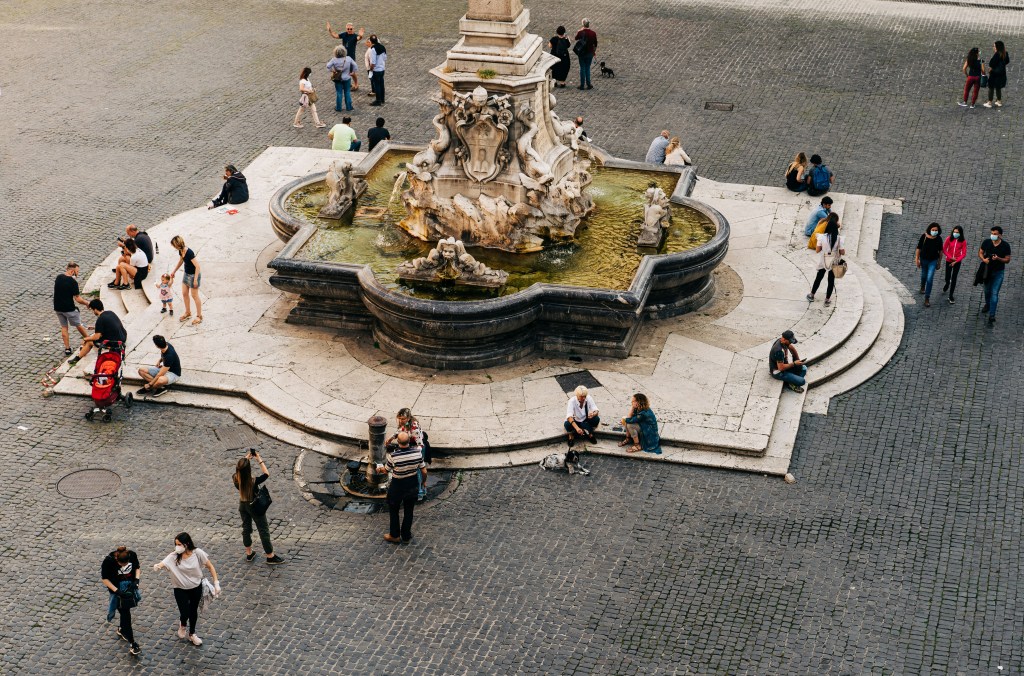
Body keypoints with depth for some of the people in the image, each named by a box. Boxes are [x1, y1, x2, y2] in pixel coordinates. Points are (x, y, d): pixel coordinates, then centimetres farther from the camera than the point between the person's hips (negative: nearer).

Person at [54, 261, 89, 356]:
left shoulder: (58, 277, 0)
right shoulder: (73, 282, -21)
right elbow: (78, 299, -20)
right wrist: (87, 303, -6)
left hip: (58, 308, 6)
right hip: (69, 308, -6)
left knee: (64, 327, 14)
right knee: (79, 325, 13)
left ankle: (67, 349, 14)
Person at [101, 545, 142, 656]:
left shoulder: (132, 555, -19)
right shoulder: (108, 561, -28)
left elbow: (137, 568, 1)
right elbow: (105, 579, -17)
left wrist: (136, 580, -16)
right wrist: (117, 591, -25)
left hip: (130, 587, 4)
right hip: (118, 590, -4)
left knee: (125, 610, 22)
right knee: (125, 614, -3)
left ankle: (121, 629, 50)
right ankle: (132, 643, 3)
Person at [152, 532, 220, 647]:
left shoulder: (197, 553, -19)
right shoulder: (174, 556, -19)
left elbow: (210, 567, -9)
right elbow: (163, 564, -33)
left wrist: (216, 583, -12)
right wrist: (157, 566, -57)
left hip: (196, 587, 1)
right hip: (181, 589, -1)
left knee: (193, 611, 18)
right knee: (184, 614, -3)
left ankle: (192, 634, 44)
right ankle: (183, 625, 36)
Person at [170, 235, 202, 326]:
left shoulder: (189, 253, -30)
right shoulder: (181, 251, -4)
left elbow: (197, 266, -28)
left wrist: (195, 279, -27)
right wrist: (174, 271, 24)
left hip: (194, 275, -9)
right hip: (187, 274, 9)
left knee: (194, 295, 3)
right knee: (184, 294, 16)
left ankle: (199, 316, 17)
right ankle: (188, 313, 35)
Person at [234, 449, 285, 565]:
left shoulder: (236, 479, -21)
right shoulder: (253, 482, -35)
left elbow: (240, 468, 2)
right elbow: (267, 473, -19)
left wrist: (247, 458, 2)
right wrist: (259, 460, -15)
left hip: (243, 506, 5)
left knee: (246, 528, 24)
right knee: (264, 530, 10)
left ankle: (249, 554, 39)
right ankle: (270, 557, 21)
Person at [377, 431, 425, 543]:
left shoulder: (393, 456, -28)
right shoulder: (417, 452, -20)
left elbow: (386, 470, -9)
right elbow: (424, 471, -9)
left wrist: (379, 468, 14)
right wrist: (423, 481, 12)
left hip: (397, 487, -3)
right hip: (412, 486, 3)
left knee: (394, 511, 21)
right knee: (409, 511, 21)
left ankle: (395, 535, 34)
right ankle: (406, 536, 35)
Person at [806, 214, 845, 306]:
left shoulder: (822, 237, -18)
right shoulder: (839, 239, -19)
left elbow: (817, 250, -11)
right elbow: (842, 252, -13)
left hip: (823, 262, 1)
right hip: (833, 263, -1)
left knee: (818, 277, 20)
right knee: (831, 280, 14)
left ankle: (812, 295, 34)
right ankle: (827, 299, 23)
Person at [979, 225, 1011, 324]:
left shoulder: (1005, 246, -15)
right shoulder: (986, 242, -10)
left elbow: (1007, 260, -8)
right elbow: (980, 252, 3)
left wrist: (998, 259, -28)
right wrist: (983, 259, -19)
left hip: (998, 272, -3)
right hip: (987, 271, 3)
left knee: (994, 293, -8)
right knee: (987, 290, 22)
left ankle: (992, 315, -6)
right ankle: (987, 304, 51)